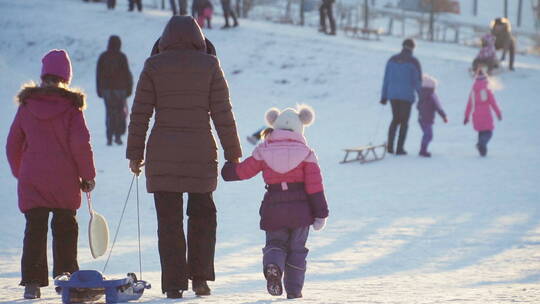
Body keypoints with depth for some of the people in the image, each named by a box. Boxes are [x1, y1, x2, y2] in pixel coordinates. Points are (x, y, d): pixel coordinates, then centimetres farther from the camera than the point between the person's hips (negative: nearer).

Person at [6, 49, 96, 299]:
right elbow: (81, 143, -10)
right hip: (65, 181, -1)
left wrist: (19, 172, 21)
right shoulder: (71, 105, -6)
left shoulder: (27, 105, 2)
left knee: (35, 229, 3)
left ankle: (32, 281, -6)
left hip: (32, 181, 1)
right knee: (65, 227, 11)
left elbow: (13, 145, 7)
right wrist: (87, 175, 0)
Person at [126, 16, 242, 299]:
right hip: (201, 154, 0)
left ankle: (174, 284, 1)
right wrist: (233, 154, 6)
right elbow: (223, 114, 0)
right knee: (202, 215, 17)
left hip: (161, 157, 0)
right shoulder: (209, 65, 1)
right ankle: (199, 276, 9)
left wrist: (135, 154, 8)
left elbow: (139, 114, 1)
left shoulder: (153, 66, 2)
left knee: (169, 221, 4)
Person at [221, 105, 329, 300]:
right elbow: (314, 185, -4)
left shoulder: (263, 151, 1)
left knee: (275, 243, 14)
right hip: (300, 208, -1)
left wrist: (229, 170, 33)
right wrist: (320, 213, 0)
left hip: (273, 207, 1)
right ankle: (294, 290, 8)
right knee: (297, 249, 11)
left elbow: (244, 170, 9)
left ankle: (272, 266, -20)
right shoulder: (305, 153, -1)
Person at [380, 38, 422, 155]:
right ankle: (400, 148, 5)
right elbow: (418, 81, -6)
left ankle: (390, 146, 8)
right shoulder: (414, 62, -7)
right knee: (404, 121, 7)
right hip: (407, 95, -4)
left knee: (395, 119, 18)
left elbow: (386, 79, 6)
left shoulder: (392, 60, 5)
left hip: (393, 94, 4)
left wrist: (384, 96, 11)